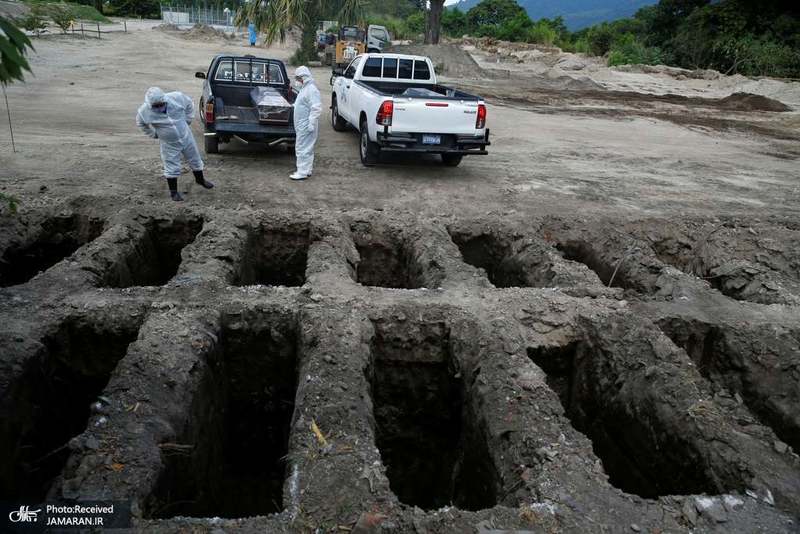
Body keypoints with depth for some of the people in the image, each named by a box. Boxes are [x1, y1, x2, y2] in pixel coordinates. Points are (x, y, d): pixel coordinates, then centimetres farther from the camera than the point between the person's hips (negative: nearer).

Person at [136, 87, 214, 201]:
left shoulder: (177, 97, -22)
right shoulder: (145, 111, -22)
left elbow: (189, 104, 1)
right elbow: (140, 123, 2)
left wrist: (187, 120, 3)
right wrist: (154, 135, 2)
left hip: (186, 137, 2)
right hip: (169, 144, -2)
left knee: (195, 160, 18)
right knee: (172, 168, 4)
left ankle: (200, 179, 44)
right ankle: (173, 191, 22)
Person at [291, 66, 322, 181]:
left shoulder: (311, 89, -16)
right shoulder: (305, 88, 17)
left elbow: (316, 108, -24)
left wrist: (311, 124, -26)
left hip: (306, 125, -11)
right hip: (302, 125, 11)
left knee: (303, 148, -8)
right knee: (306, 148, 16)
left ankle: (303, 172, -5)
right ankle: (307, 169, 24)